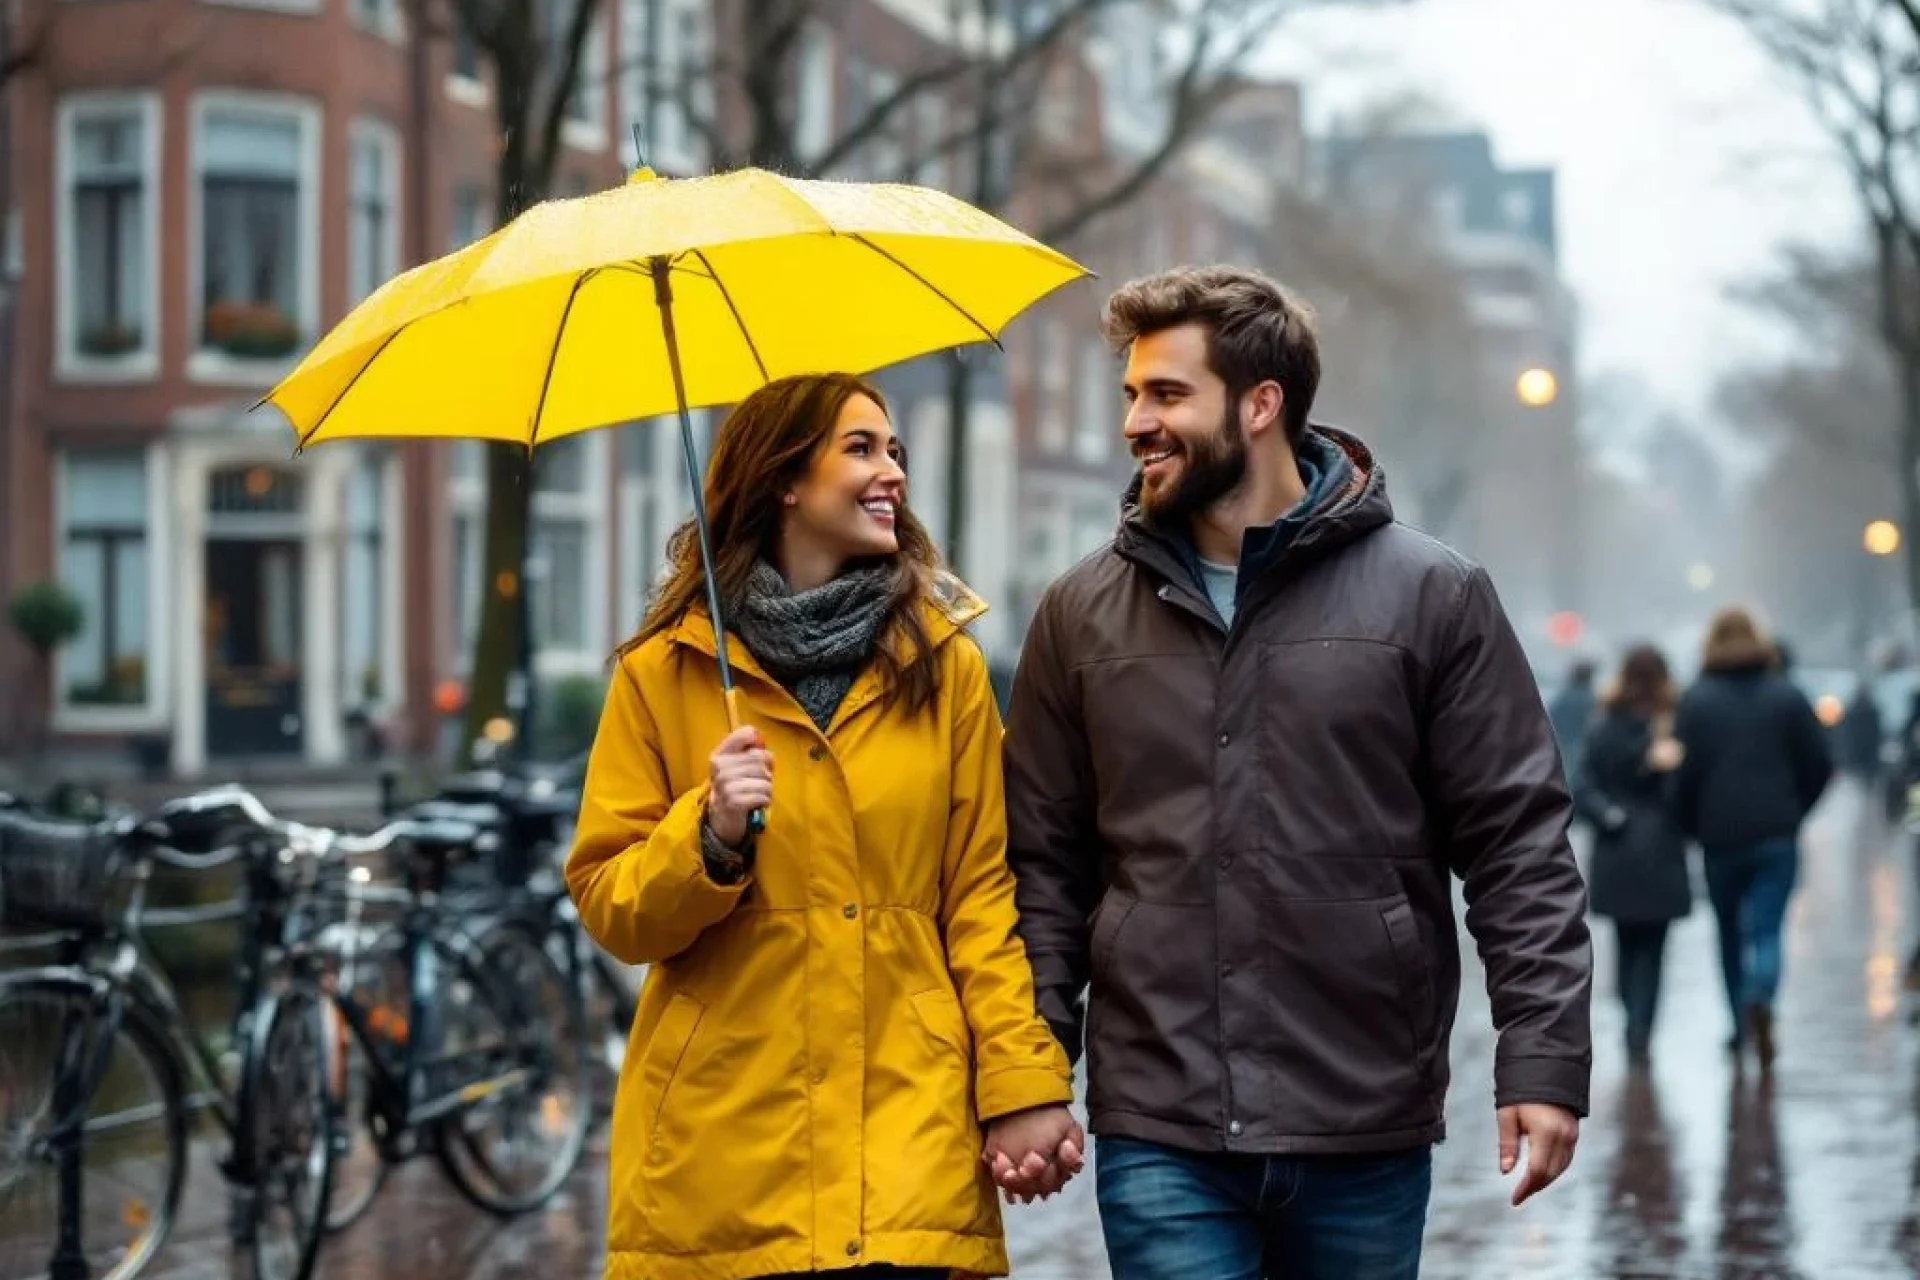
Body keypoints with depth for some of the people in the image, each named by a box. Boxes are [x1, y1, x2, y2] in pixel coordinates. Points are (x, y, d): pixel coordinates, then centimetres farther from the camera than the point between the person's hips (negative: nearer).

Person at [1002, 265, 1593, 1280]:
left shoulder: (1431, 597, 0)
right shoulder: (1083, 613, 7)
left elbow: (1520, 845, 0)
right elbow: (1044, 862, 9)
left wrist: (1544, 1060, -8)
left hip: (1368, 1136, -1)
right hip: (1159, 1137, 1)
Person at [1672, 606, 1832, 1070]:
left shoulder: (1696, 700, -2)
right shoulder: (1787, 695, 3)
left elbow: (1685, 770, -8)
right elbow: (1820, 764, 2)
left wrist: (1690, 826, 6)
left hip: (1720, 837, 0)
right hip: (1777, 836, 0)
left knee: (1731, 932, 14)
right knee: (1767, 927, -2)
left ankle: (1741, 1026, 18)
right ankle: (1760, 998, -30)